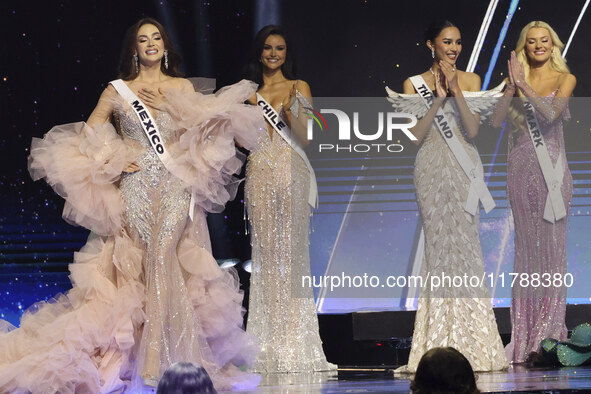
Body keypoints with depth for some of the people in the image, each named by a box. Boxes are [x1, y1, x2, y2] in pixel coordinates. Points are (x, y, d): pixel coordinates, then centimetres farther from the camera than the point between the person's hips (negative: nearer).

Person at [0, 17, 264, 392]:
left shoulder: (182, 88, 16)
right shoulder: (118, 90, 13)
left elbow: (203, 130, 7)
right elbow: (87, 135, 9)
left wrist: (168, 107, -1)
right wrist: (113, 160, -2)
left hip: (176, 184, 0)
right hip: (137, 184, 0)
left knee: (162, 253, -20)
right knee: (156, 262, -14)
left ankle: (155, 357, -24)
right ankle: (160, 357, -11)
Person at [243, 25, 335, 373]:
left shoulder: (299, 88, 8)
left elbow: (304, 136, 1)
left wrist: (287, 109, -13)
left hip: (291, 170, -2)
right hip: (260, 172, 2)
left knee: (291, 250, -7)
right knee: (266, 250, -1)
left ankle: (294, 339, -7)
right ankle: (270, 341, 0)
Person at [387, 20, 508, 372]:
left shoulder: (470, 80, 8)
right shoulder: (415, 83, 4)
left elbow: (473, 129, -3)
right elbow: (417, 133, -4)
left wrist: (456, 91, -12)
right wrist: (439, 96, -11)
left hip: (465, 167, 1)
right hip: (433, 168, -1)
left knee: (467, 243, -2)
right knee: (439, 242, -5)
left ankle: (470, 341, 1)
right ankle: (441, 342, -3)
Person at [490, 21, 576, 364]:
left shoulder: (565, 79, 3)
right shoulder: (517, 81, 11)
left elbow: (551, 113, -14)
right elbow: (496, 120, -1)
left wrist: (524, 85, -14)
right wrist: (512, 88, -9)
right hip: (521, 166, 3)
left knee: (551, 243, -5)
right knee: (525, 244, 5)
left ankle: (550, 332, -2)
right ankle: (525, 333, 8)